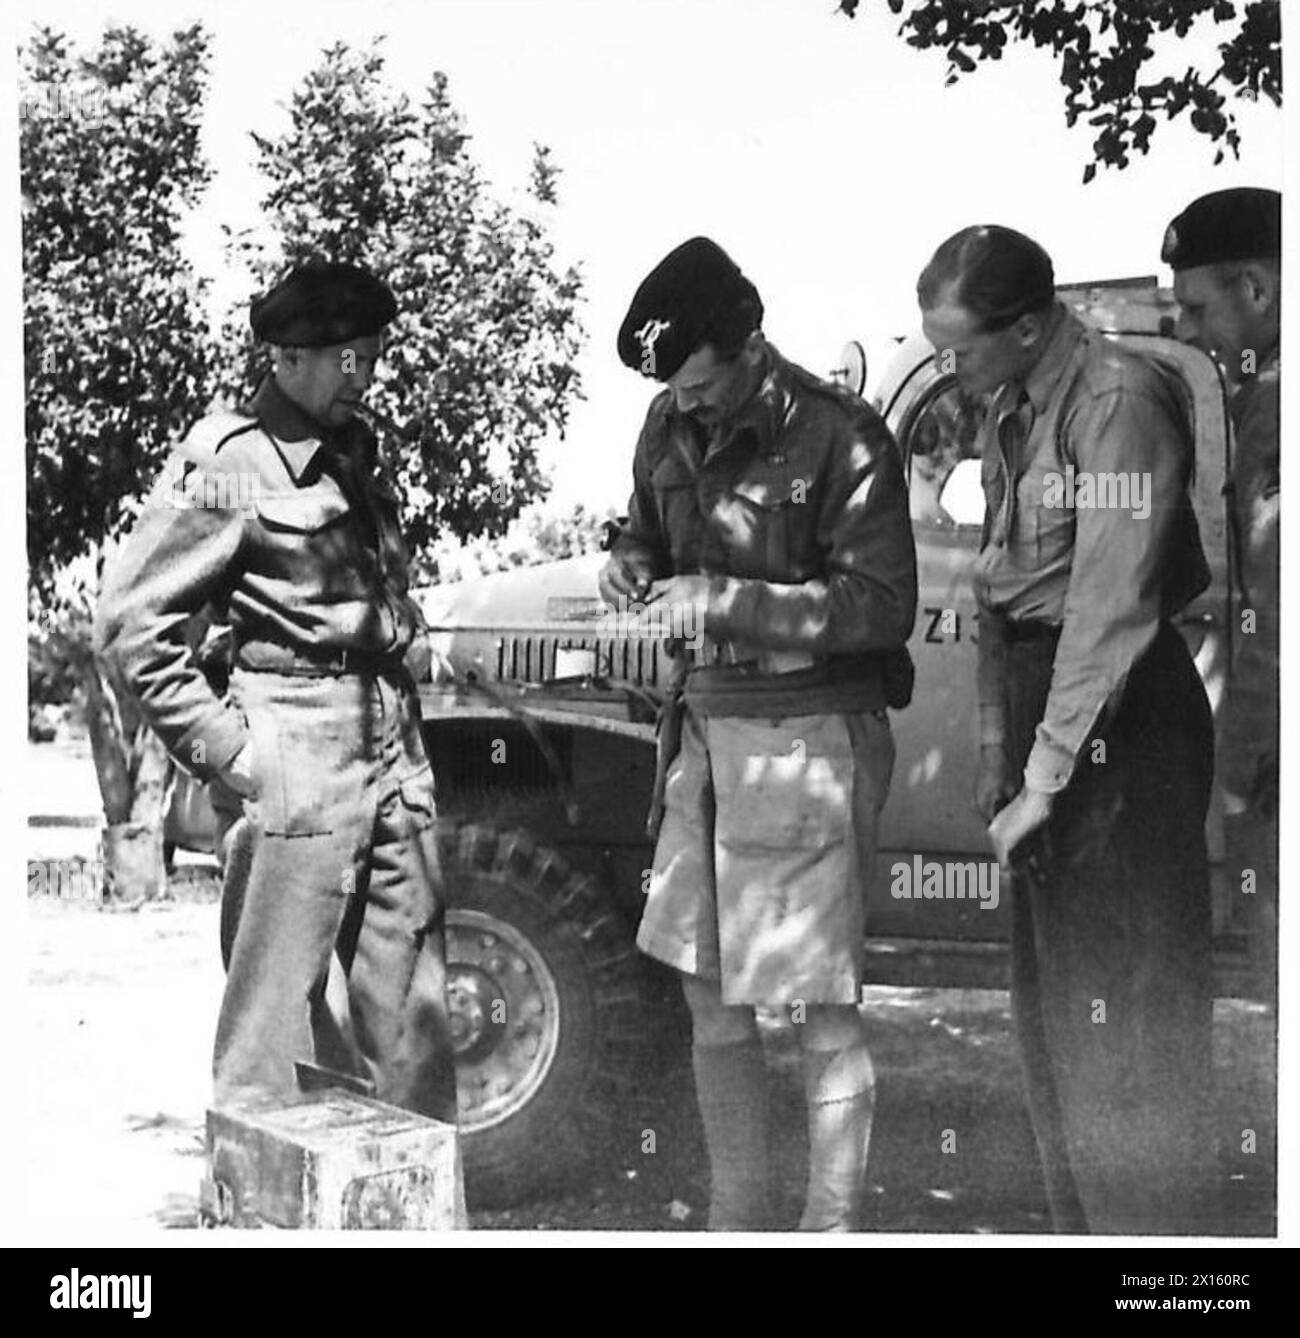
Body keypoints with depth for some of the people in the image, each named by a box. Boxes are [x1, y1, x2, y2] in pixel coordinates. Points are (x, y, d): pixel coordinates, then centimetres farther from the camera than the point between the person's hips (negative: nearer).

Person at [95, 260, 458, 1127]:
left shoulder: (354, 452, 16)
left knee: (409, 1021, 11)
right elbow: (130, 618, -10)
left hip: (396, 755, 7)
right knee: (277, 1017, -3)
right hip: (297, 762, -7)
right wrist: (224, 745, -12)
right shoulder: (229, 463, -7)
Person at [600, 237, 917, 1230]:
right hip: (704, 728, 7)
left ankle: (832, 1227, 13)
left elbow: (883, 605, -16)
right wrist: (632, 564, -2)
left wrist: (723, 599, -21)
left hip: (809, 733, -7)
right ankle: (736, 1219, 27)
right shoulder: (672, 426, 7)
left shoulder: (840, 439, -14)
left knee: (823, 1016, 0)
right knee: (710, 1001, 13)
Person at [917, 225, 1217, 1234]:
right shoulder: (1007, 412, 11)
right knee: (1047, 996, 17)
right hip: (1039, 689, 10)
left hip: (1126, 714, -10)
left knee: (1127, 1006, -4)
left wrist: (1046, 778, -22)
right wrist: (997, 750, 12)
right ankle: (1081, 1226, 31)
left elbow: (1113, 604, -23)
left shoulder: (1117, 403, -18)